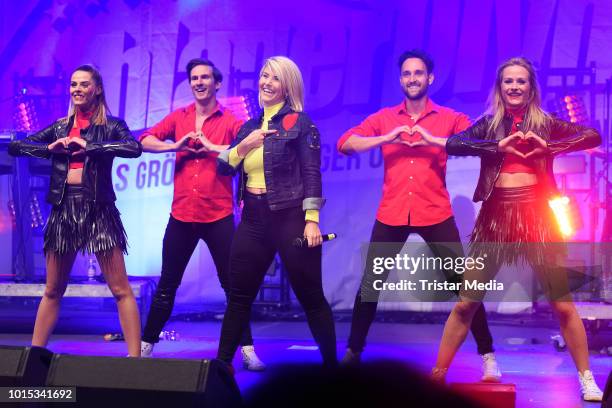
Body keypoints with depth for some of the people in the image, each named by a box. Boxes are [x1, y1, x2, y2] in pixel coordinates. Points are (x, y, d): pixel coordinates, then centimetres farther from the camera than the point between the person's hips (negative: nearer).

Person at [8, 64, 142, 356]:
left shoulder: (110, 126, 3)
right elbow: (14, 147, 11)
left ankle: (135, 357, -5)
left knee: (120, 290, -6)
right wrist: (49, 148, -5)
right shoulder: (60, 127, 14)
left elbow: (134, 148, -18)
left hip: (98, 209, -4)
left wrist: (89, 146, -18)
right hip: (63, 209, 4)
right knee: (52, 291, 12)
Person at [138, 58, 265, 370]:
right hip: (182, 215, 2)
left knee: (232, 284, 2)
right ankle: (146, 345, 19)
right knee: (167, 285, 9)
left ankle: (247, 350, 9)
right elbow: (145, 141, 1)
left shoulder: (229, 121, 1)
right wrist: (175, 145, -13)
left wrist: (214, 148, -18)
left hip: (219, 216, -2)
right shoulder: (178, 118, 10)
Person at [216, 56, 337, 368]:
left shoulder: (300, 123, -3)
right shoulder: (249, 126, 14)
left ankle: (331, 364, 11)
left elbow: (312, 174, -9)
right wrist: (243, 146, -6)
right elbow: (223, 167, 11)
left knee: (311, 298, 1)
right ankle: (222, 362, 18)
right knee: (239, 296, 9)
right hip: (253, 219, 6)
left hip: (290, 217, -6)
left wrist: (312, 220, -16)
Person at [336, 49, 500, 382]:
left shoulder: (449, 118, 6)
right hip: (392, 215, 1)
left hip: (435, 214, -1)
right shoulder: (384, 118, 9)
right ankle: (353, 353, 19)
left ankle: (488, 355, 9)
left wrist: (436, 141, -20)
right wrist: (386, 138, -14)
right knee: (369, 285, 4)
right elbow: (345, 143, -2)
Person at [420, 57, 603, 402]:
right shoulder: (488, 124, 7)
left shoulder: (545, 123, 6)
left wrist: (547, 147, -16)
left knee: (563, 304, 1)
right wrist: (500, 146, -18)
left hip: (537, 216, 0)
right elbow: (453, 144, -9)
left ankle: (586, 378, 12)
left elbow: (593, 136, -5)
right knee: (466, 302, 1)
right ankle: (438, 374, 10)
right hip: (496, 217, 0)